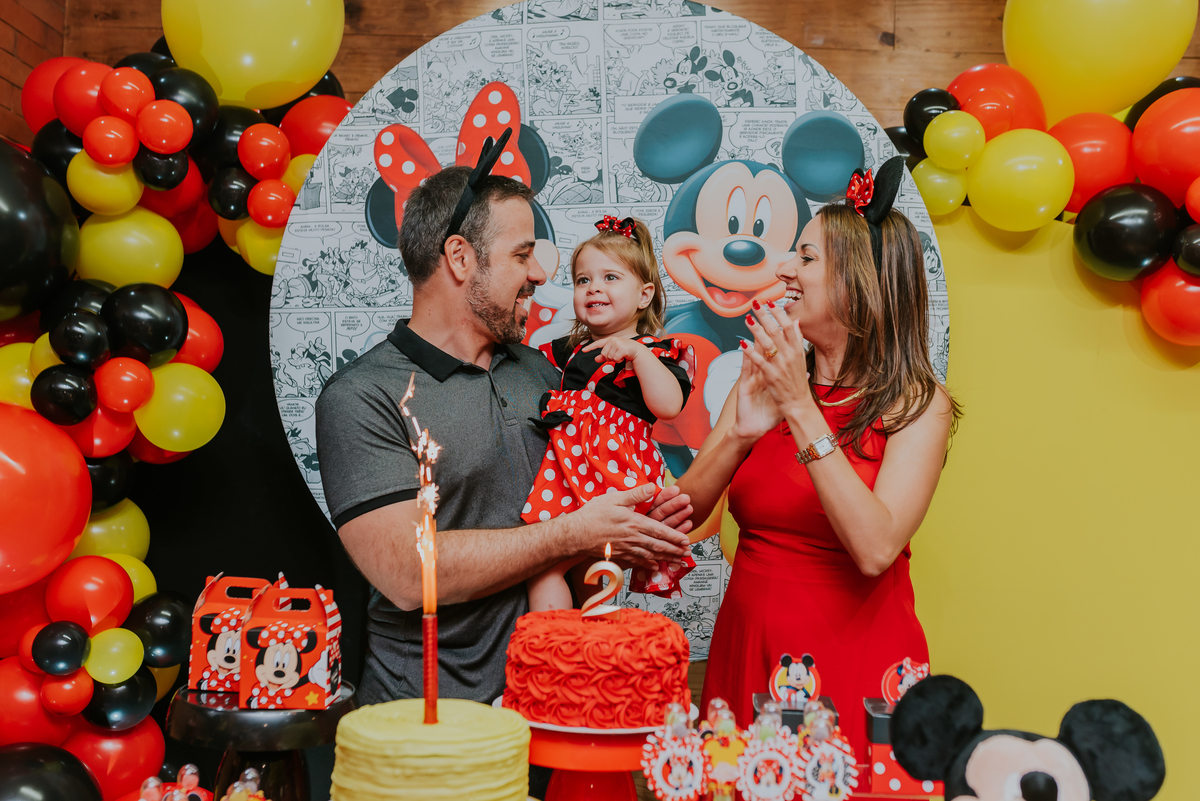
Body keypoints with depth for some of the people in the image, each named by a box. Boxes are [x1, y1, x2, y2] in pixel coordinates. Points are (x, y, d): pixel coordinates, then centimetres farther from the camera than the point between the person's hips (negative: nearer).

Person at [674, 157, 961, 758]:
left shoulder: (918, 404, -8)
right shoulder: (762, 380, 2)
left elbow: (875, 549, -23)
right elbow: (681, 514, -1)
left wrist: (801, 409, -23)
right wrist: (740, 436, -19)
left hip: (853, 651, -3)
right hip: (747, 643, 4)